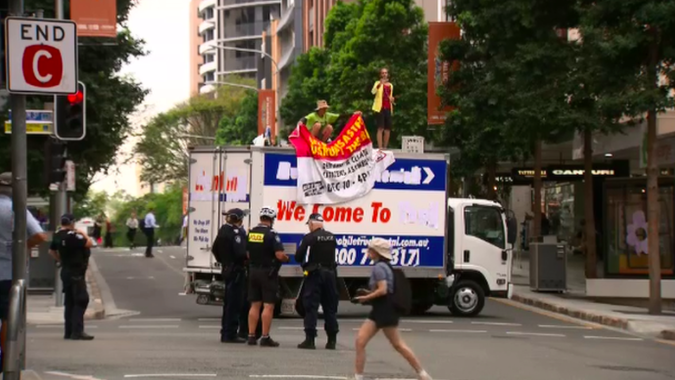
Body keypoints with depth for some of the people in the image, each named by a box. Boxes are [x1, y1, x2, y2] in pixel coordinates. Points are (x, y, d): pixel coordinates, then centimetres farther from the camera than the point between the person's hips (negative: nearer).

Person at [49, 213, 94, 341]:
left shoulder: (58, 236, 8)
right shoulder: (72, 236, -20)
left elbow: (52, 251, 21)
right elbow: (88, 244, -23)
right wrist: (83, 234, -6)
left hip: (66, 271, 9)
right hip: (76, 273, -9)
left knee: (70, 302, 13)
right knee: (81, 300, -9)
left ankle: (69, 331, 15)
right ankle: (77, 331, -15)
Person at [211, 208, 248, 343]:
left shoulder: (223, 230, 10)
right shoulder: (237, 232, -17)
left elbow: (215, 249, 17)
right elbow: (240, 253, -26)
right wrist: (247, 257, -7)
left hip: (227, 270, 9)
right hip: (236, 270, -9)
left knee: (228, 303, 16)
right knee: (234, 303, -5)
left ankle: (226, 333, 22)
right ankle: (230, 334, -4)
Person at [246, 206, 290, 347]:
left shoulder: (251, 233, 7)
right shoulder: (271, 234, -14)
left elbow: (247, 254, 14)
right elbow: (280, 255, -20)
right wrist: (286, 259, 0)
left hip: (253, 271, 6)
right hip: (268, 273, -6)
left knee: (255, 305, 11)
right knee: (268, 306, -3)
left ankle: (251, 336, 10)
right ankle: (265, 338, -6)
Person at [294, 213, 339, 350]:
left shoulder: (309, 238, -10)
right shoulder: (331, 237, 7)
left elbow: (298, 257, -8)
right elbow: (332, 255, 12)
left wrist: (305, 262, 12)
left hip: (314, 274, -5)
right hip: (330, 273, 5)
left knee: (311, 307, -2)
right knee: (330, 308, 10)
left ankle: (310, 340, -7)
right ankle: (332, 340, 12)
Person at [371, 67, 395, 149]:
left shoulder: (390, 85, 16)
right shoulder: (378, 83, -1)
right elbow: (373, 92, -22)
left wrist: (392, 99, 3)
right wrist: (380, 84, -40)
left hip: (388, 108, 5)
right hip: (380, 108, -5)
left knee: (388, 129, 5)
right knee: (380, 128, -11)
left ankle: (385, 147, 14)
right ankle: (380, 147, -13)